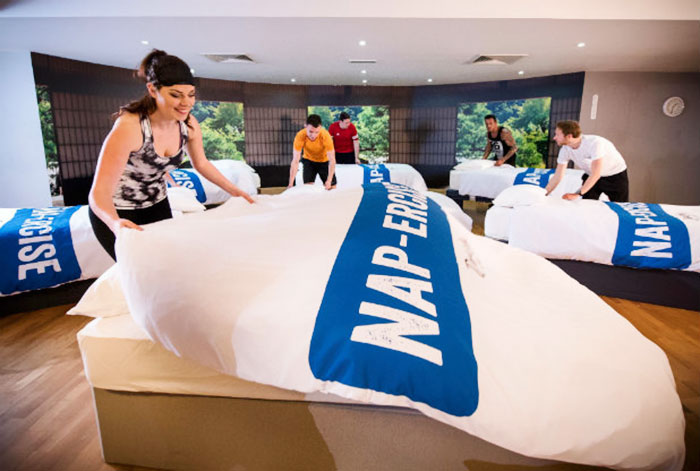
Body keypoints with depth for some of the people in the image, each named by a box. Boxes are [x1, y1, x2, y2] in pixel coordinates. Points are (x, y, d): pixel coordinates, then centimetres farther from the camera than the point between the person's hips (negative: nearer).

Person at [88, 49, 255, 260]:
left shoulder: (189, 125, -13)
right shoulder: (129, 126, -31)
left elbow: (202, 164, 7)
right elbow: (100, 192, -32)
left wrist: (234, 190, 0)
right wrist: (115, 223, -52)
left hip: (158, 205, 6)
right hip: (117, 213, -5)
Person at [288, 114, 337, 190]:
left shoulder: (326, 135, -33)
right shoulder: (300, 136, -31)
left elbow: (332, 160, -32)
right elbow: (295, 161, -30)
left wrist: (329, 181, -43)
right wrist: (291, 184, -35)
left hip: (325, 161, 0)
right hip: (309, 160, 1)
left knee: (331, 188, -4)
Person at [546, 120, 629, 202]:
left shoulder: (594, 143, -34)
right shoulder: (565, 150, -16)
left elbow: (595, 174, -35)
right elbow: (557, 176, -10)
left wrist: (577, 194, -40)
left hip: (615, 175, -4)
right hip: (591, 177, 5)